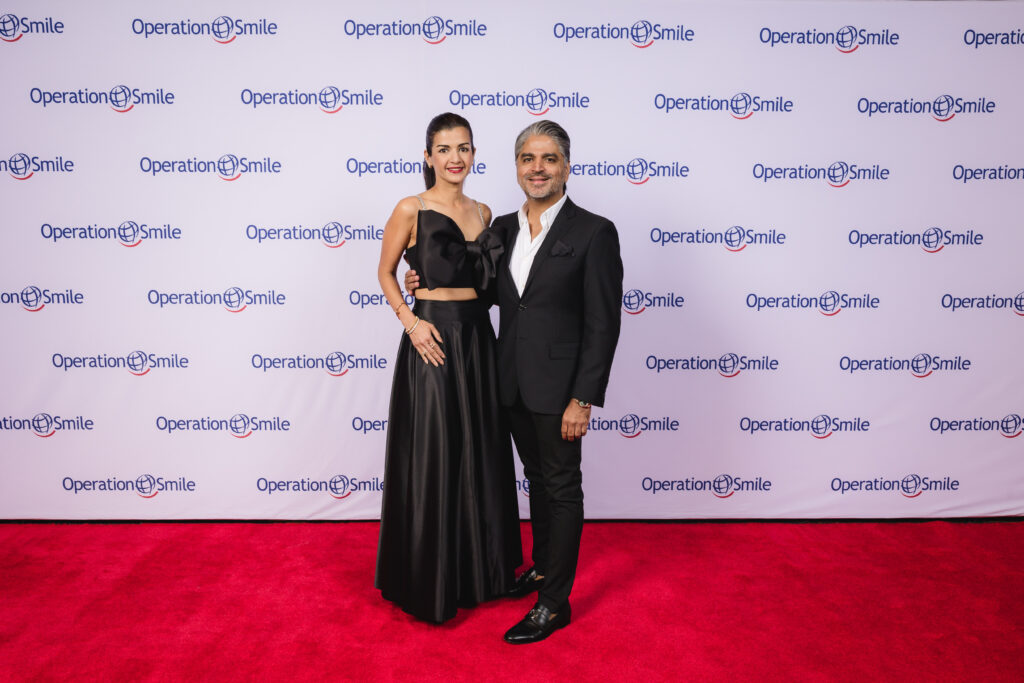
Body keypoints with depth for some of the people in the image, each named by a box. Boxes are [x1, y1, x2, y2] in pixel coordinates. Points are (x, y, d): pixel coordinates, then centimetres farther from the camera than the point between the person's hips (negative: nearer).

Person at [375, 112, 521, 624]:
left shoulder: (483, 214, 11)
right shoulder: (411, 210, -5)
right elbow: (385, 273, 1)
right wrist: (410, 322, -11)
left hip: (478, 337, 6)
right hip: (432, 339, -5)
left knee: (481, 457, 13)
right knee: (431, 460, 2)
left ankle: (479, 568, 32)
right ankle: (427, 581, 21)